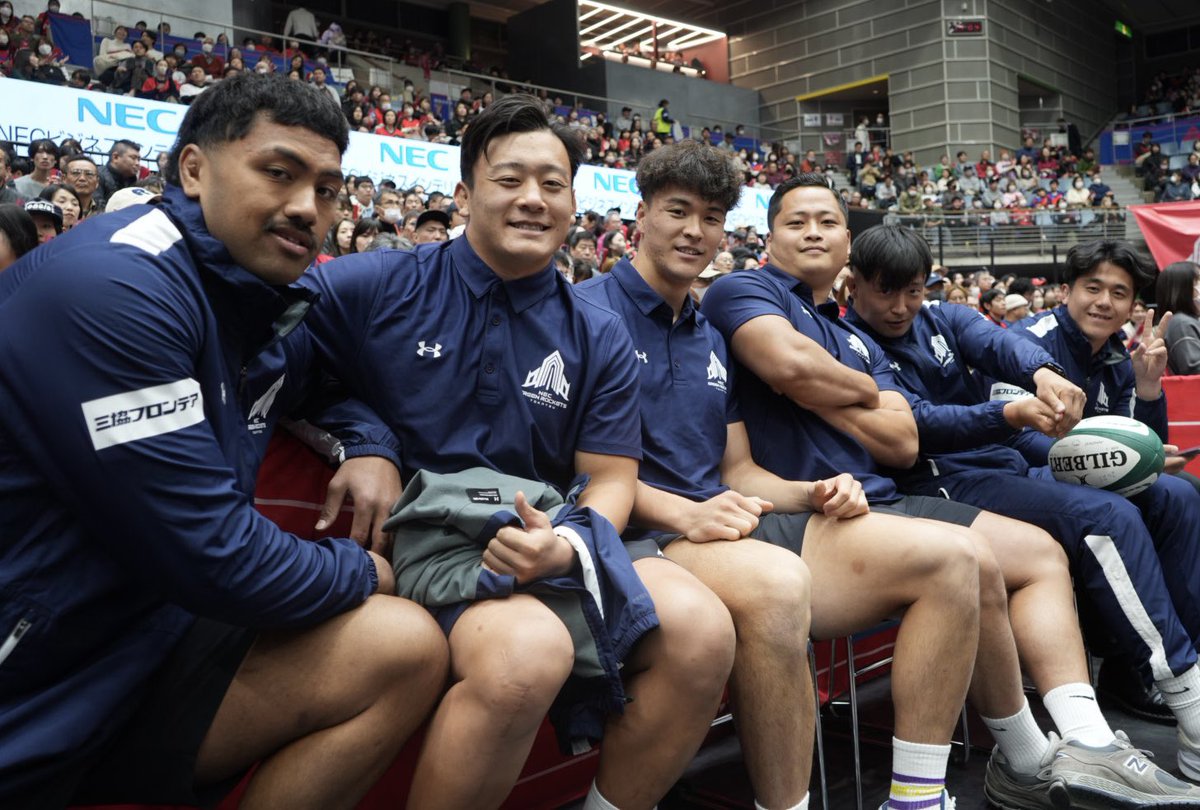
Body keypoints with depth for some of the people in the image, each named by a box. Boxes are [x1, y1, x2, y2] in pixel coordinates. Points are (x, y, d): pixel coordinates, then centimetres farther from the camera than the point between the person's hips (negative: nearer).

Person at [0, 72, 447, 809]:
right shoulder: (112, 286, -21)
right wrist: (360, 573, -6)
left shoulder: (261, 300, 5)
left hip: (144, 634, 7)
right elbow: (212, 556, -23)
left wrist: (367, 448, 3)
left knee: (408, 650, -9)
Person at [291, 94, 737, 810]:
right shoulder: (378, 288, 1)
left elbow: (611, 478, 9)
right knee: (530, 649, -35)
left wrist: (565, 544, -14)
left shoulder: (601, 339, 10)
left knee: (701, 631, -20)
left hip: (553, 541, 4)